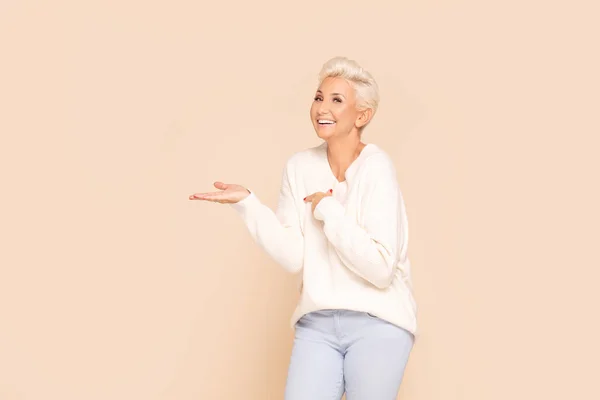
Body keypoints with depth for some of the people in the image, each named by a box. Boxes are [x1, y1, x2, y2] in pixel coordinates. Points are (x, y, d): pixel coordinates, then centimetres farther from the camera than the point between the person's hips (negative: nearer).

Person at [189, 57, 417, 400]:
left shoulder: (376, 167, -14)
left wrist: (328, 210, -17)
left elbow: (381, 268, -20)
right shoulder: (300, 167, 1)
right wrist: (247, 202, -9)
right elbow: (294, 257, -3)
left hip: (377, 324, -4)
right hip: (317, 323, 4)